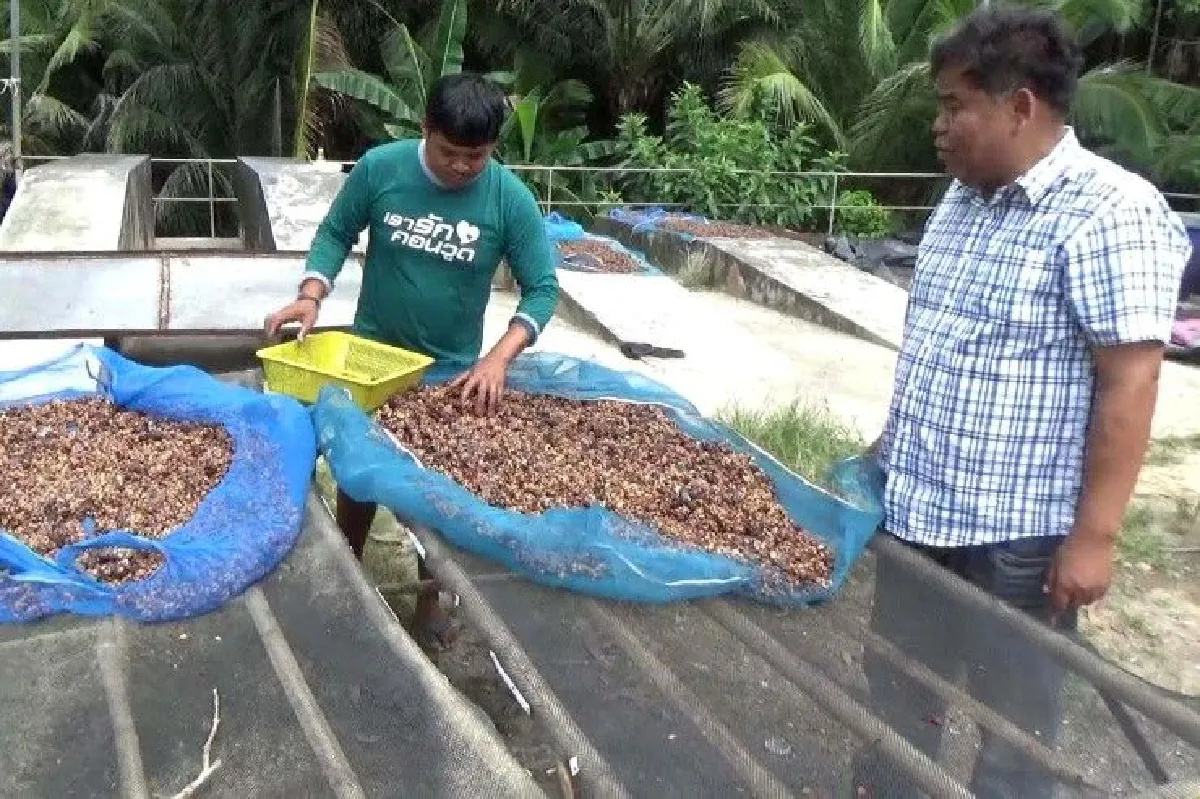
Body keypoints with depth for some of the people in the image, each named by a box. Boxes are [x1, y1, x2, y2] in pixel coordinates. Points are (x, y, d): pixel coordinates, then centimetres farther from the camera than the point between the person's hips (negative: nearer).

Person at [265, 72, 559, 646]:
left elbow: (542, 289, -14)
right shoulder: (379, 169, -15)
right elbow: (336, 233, -2)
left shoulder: (511, 200, -17)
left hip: (453, 370, 0)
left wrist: (500, 357, -27)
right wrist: (312, 295, -19)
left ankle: (430, 596, 33)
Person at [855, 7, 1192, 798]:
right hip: (917, 505, 8)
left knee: (1014, 719, 11)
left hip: (1018, 531, -7)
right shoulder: (963, 198, 6)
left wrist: (1094, 535, -20)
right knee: (897, 688, 22)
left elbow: (1129, 384, -19)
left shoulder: (1108, 214, -18)